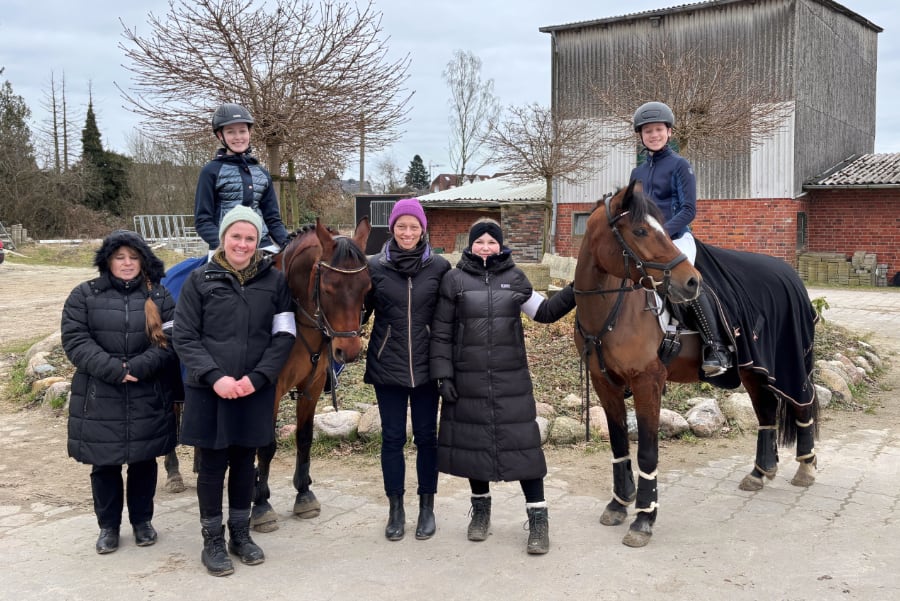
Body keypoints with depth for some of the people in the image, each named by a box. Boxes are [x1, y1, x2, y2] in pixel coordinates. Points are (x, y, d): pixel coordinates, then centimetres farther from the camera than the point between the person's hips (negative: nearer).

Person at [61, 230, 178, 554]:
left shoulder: (158, 296, 4)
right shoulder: (84, 295, 1)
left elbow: (169, 341, -5)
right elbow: (75, 341, -8)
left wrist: (139, 367, -20)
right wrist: (116, 370, -19)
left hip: (148, 398, 1)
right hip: (98, 398, -1)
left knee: (144, 461, 12)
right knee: (104, 464, 9)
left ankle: (142, 520, 29)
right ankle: (108, 525, 25)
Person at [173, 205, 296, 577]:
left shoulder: (274, 280, 1)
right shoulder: (200, 280, -3)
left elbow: (284, 336, -2)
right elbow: (184, 337, -5)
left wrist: (257, 377, -14)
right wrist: (215, 377, -17)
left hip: (256, 391, 2)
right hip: (209, 391, -2)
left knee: (244, 462, 15)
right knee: (213, 465, 7)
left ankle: (240, 534, 31)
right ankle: (212, 541, 22)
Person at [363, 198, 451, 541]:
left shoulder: (439, 267, -2)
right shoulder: (375, 266, -2)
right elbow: (360, 310, 4)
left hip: (425, 365, 0)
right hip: (387, 365, 0)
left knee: (426, 436, 9)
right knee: (392, 437, 8)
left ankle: (427, 507, 24)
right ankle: (395, 509, 21)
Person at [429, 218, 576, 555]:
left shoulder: (515, 278, 6)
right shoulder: (454, 280, 0)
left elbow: (543, 312, 10)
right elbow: (441, 332, 0)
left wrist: (573, 292, -3)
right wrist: (443, 374, -5)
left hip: (511, 378, 1)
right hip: (468, 380, 0)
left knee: (522, 441, -2)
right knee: (473, 440, 9)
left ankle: (538, 518, 6)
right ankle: (481, 508, 29)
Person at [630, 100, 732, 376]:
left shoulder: (679, 165, 0)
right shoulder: (637, 172, 16)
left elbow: (688, 209, -7)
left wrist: (662, 232, -19)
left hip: (676, 238, -7)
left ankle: (716, 346, -26)